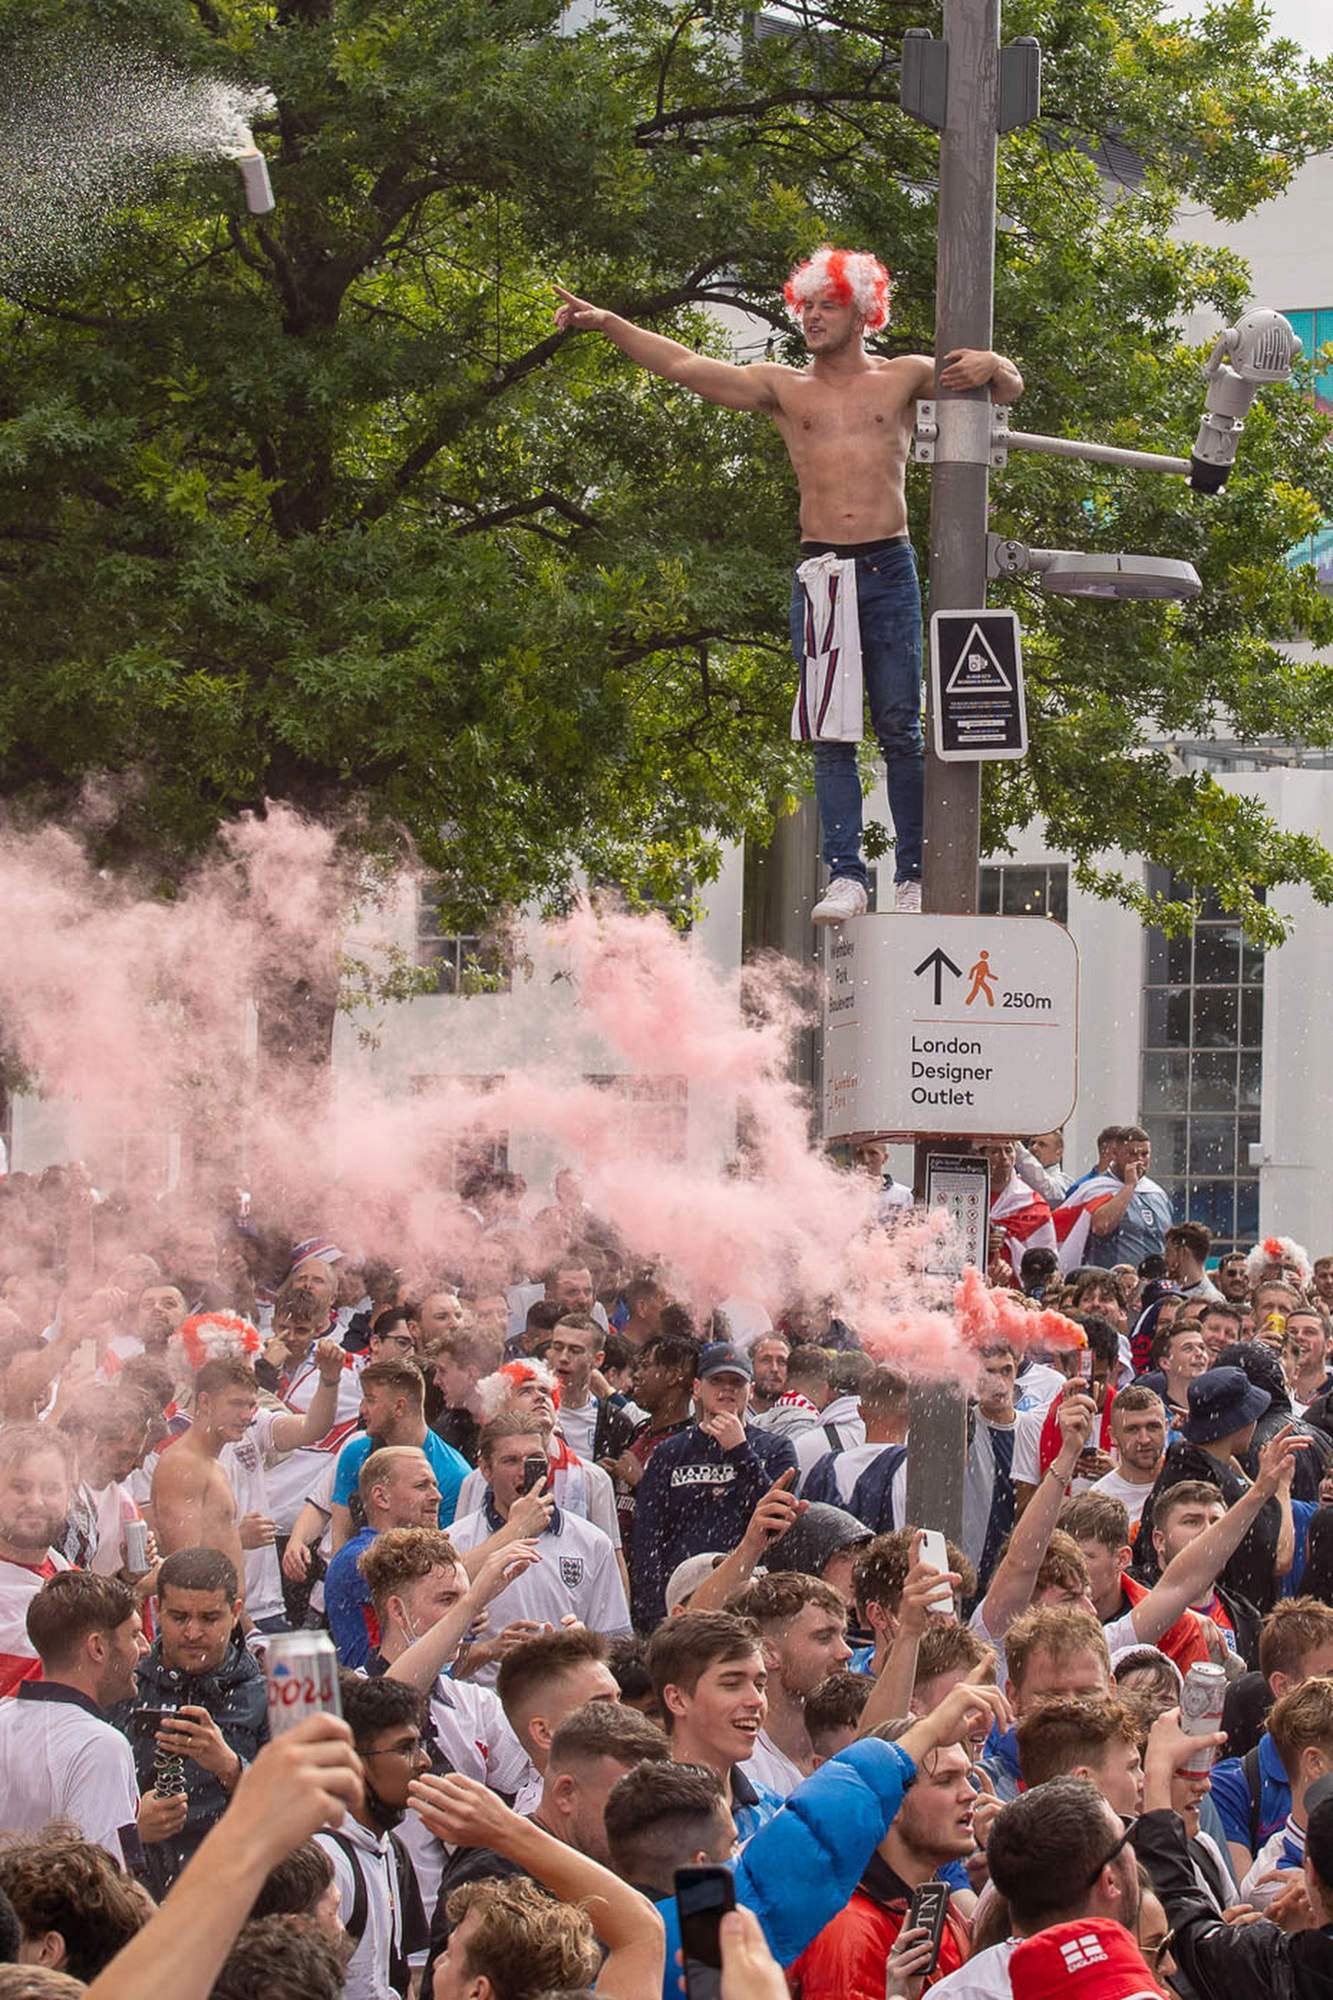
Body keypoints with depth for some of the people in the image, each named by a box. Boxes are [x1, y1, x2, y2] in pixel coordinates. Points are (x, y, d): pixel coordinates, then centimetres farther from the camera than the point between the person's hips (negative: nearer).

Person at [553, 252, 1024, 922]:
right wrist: (606, 324, -2)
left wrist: (991, 366, -11)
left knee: (900, 729, -2)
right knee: (831, 736, -3)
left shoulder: (904, 378, 11)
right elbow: (685, 366, 7)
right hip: (819, 575, 2)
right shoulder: (784, 388, 13)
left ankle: (915, 877, 2)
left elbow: (1011, 387, 13)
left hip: (888, 571, -2)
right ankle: (844, 876, -5)